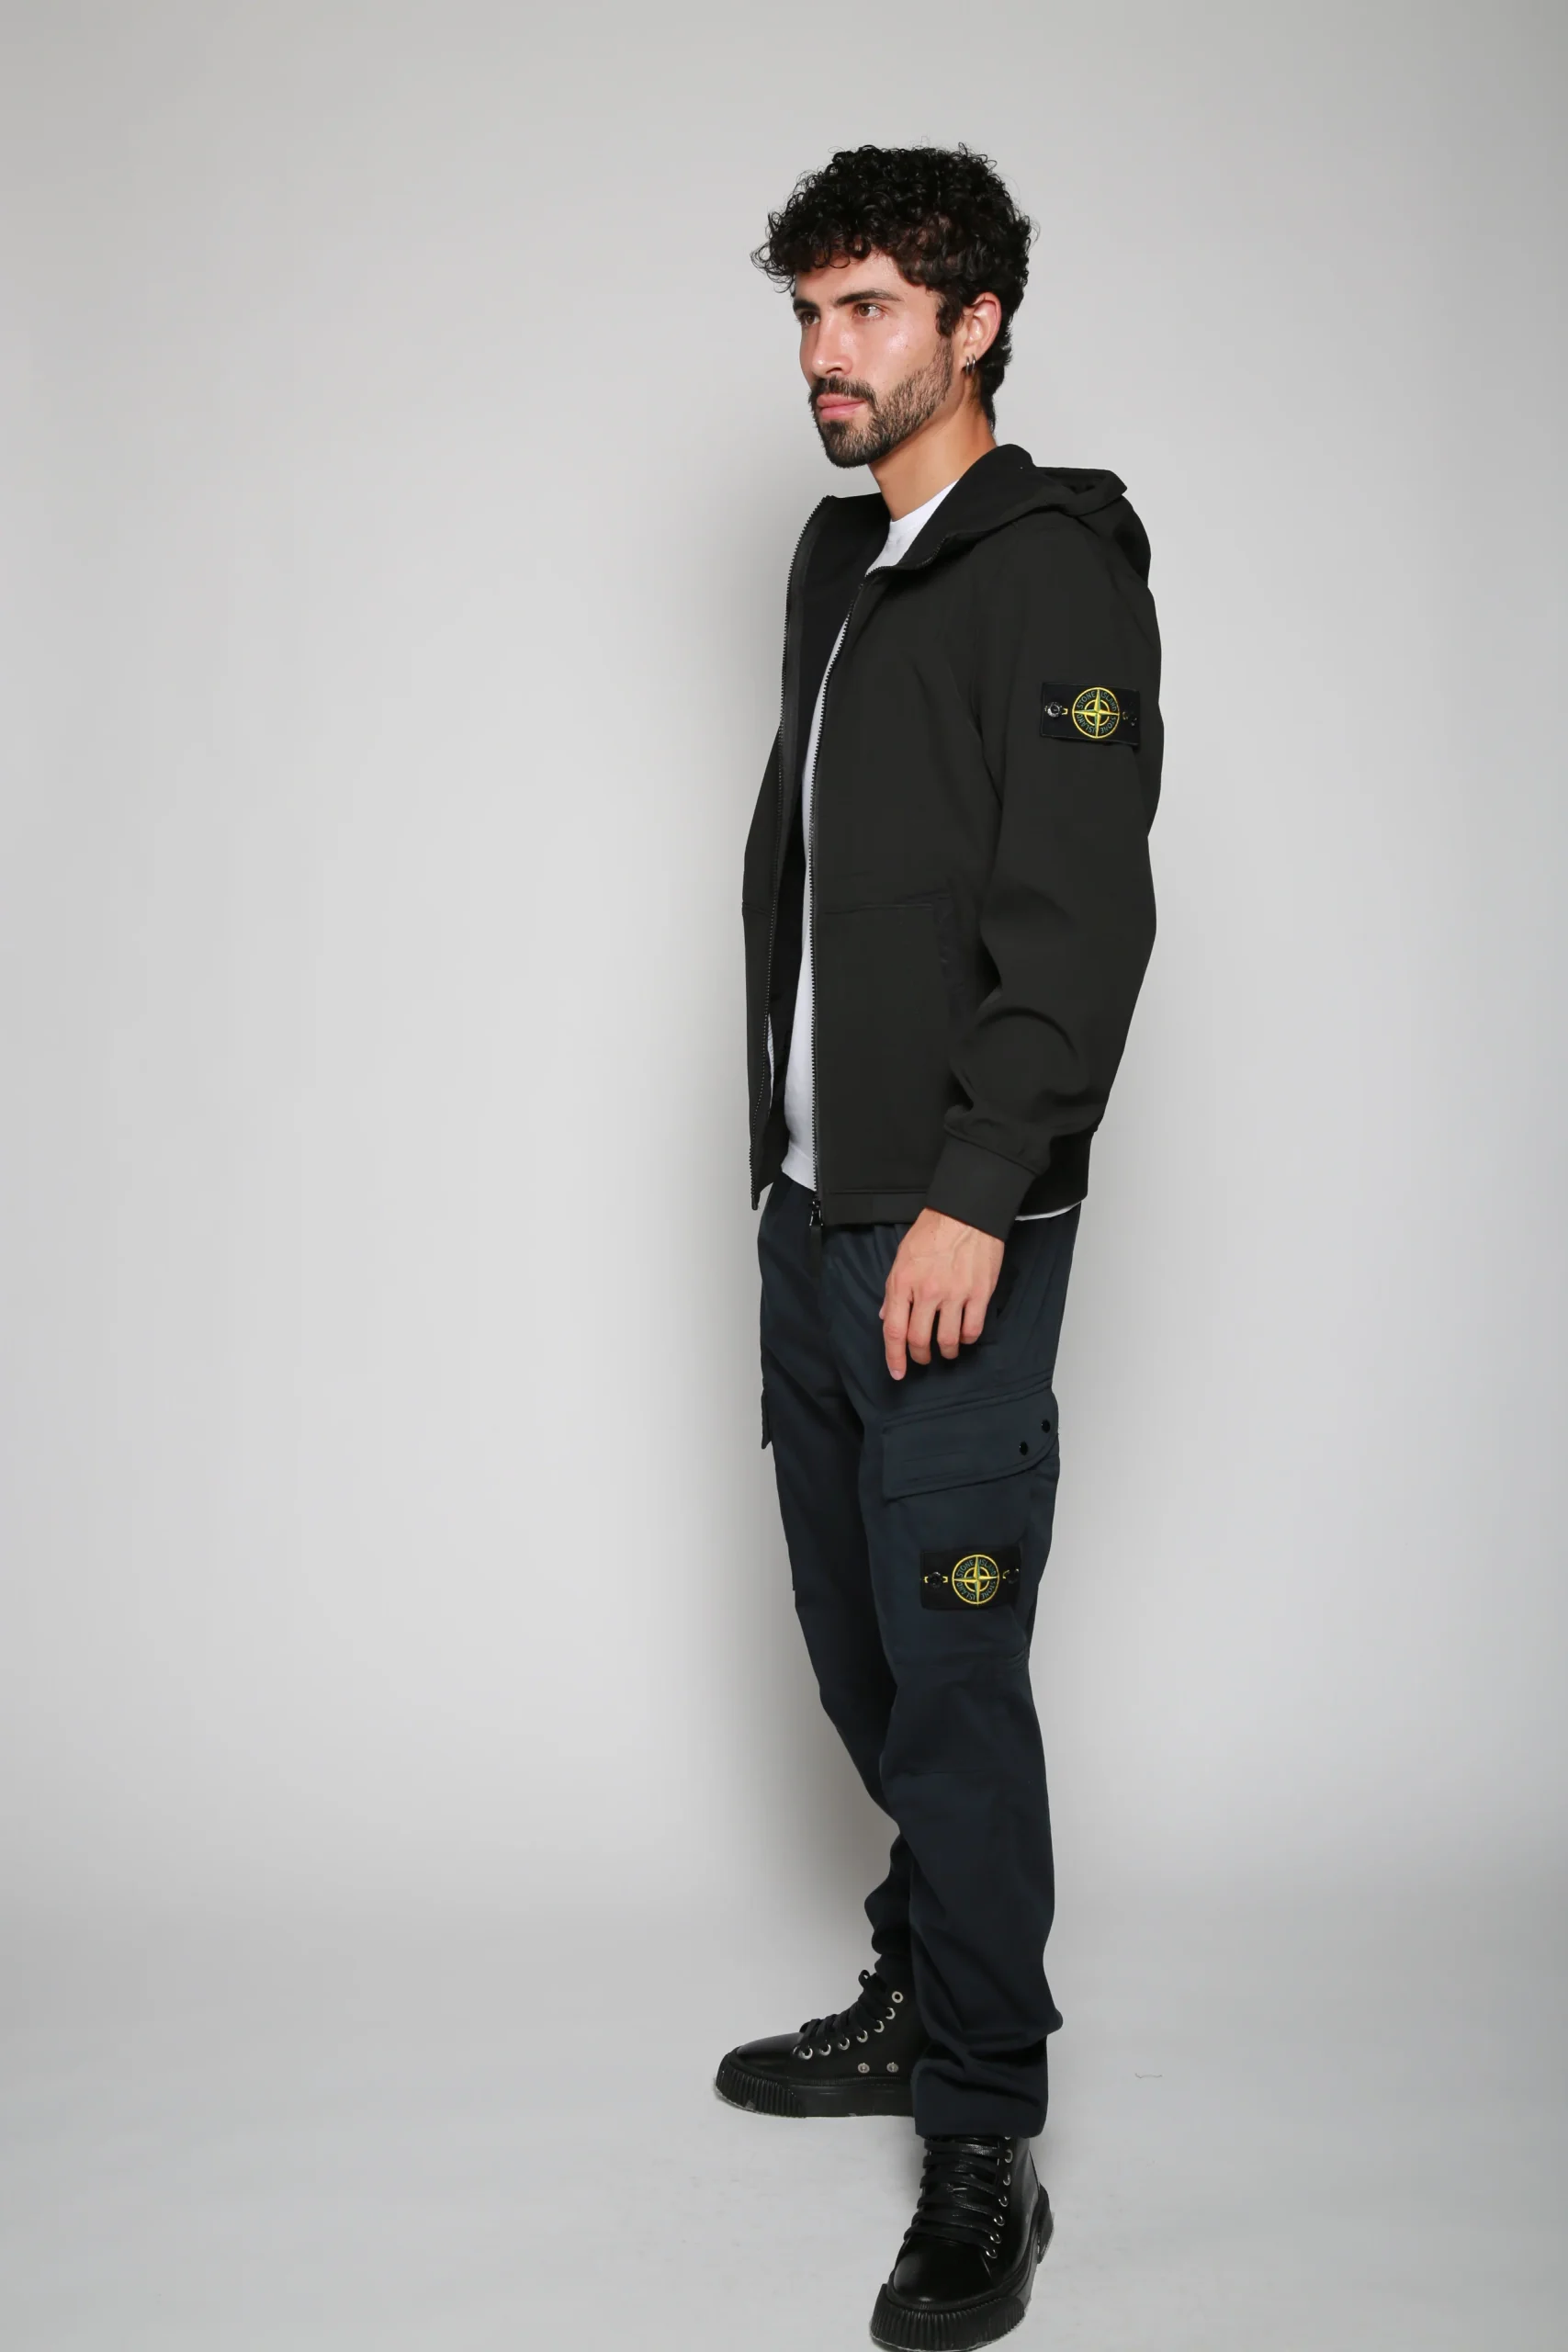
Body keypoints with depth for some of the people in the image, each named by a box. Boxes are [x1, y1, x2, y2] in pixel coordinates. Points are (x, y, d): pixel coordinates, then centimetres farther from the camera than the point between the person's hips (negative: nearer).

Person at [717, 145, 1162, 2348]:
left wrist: (972, 1196, -23)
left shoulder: (1053, 575, -9)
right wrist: (791, 1150, 17)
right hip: (812, 1216, 8)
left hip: (955, 1234, -8)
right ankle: (925, 1999, 34)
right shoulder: (837, 558, 17)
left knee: (952, 1681, -4)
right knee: (860, 1653, 16)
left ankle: (986, 2154, 9)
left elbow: (1077, 922, -18)